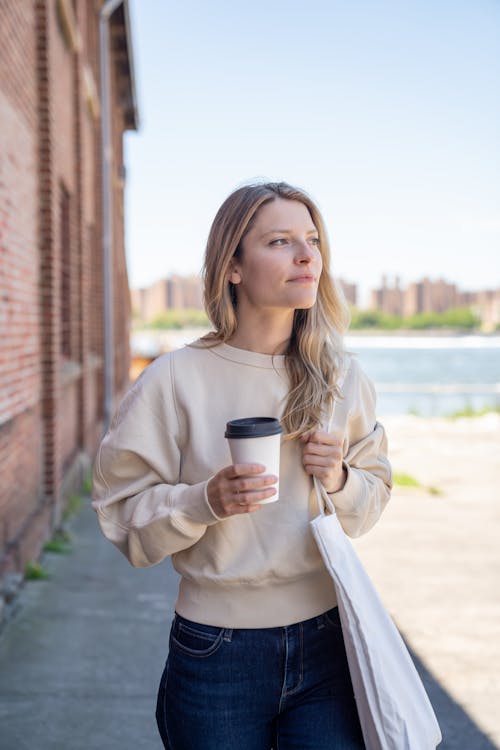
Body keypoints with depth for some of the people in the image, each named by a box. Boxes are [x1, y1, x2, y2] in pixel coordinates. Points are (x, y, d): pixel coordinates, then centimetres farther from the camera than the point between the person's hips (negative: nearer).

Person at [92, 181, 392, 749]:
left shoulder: (342, 377, 0)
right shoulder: (176, 379, -10)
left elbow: (375, 494, 10)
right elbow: (123, 514, -7)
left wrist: (339, 480, -11)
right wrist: (207, 501, -23)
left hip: (325, 643, 3)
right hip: (217, 654, -2)